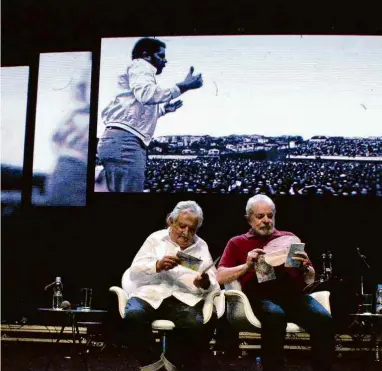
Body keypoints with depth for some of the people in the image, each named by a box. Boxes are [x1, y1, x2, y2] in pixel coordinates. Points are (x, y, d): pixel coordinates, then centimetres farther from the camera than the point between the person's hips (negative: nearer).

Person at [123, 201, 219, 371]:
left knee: (198, 325, -32)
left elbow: (213, 284, 9)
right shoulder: (156, 239, 15)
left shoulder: (201, 246, 18)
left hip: (185, 299, 1)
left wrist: (205, 284, -16)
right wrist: (158, 265, -15)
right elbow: (134, 273, 5)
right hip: (151, 295, 0)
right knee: (133, 316, -33)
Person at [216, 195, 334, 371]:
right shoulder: (238, 243, 17)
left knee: (323, 319, -28)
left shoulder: (289, 238, 23)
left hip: (294, 293, 3)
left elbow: (310, 279, 20)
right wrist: (247, 266, -10)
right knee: (275, 317, -37)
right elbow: (220, 277, 5)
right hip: (261, 296, -2)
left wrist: (305, 266, -3)